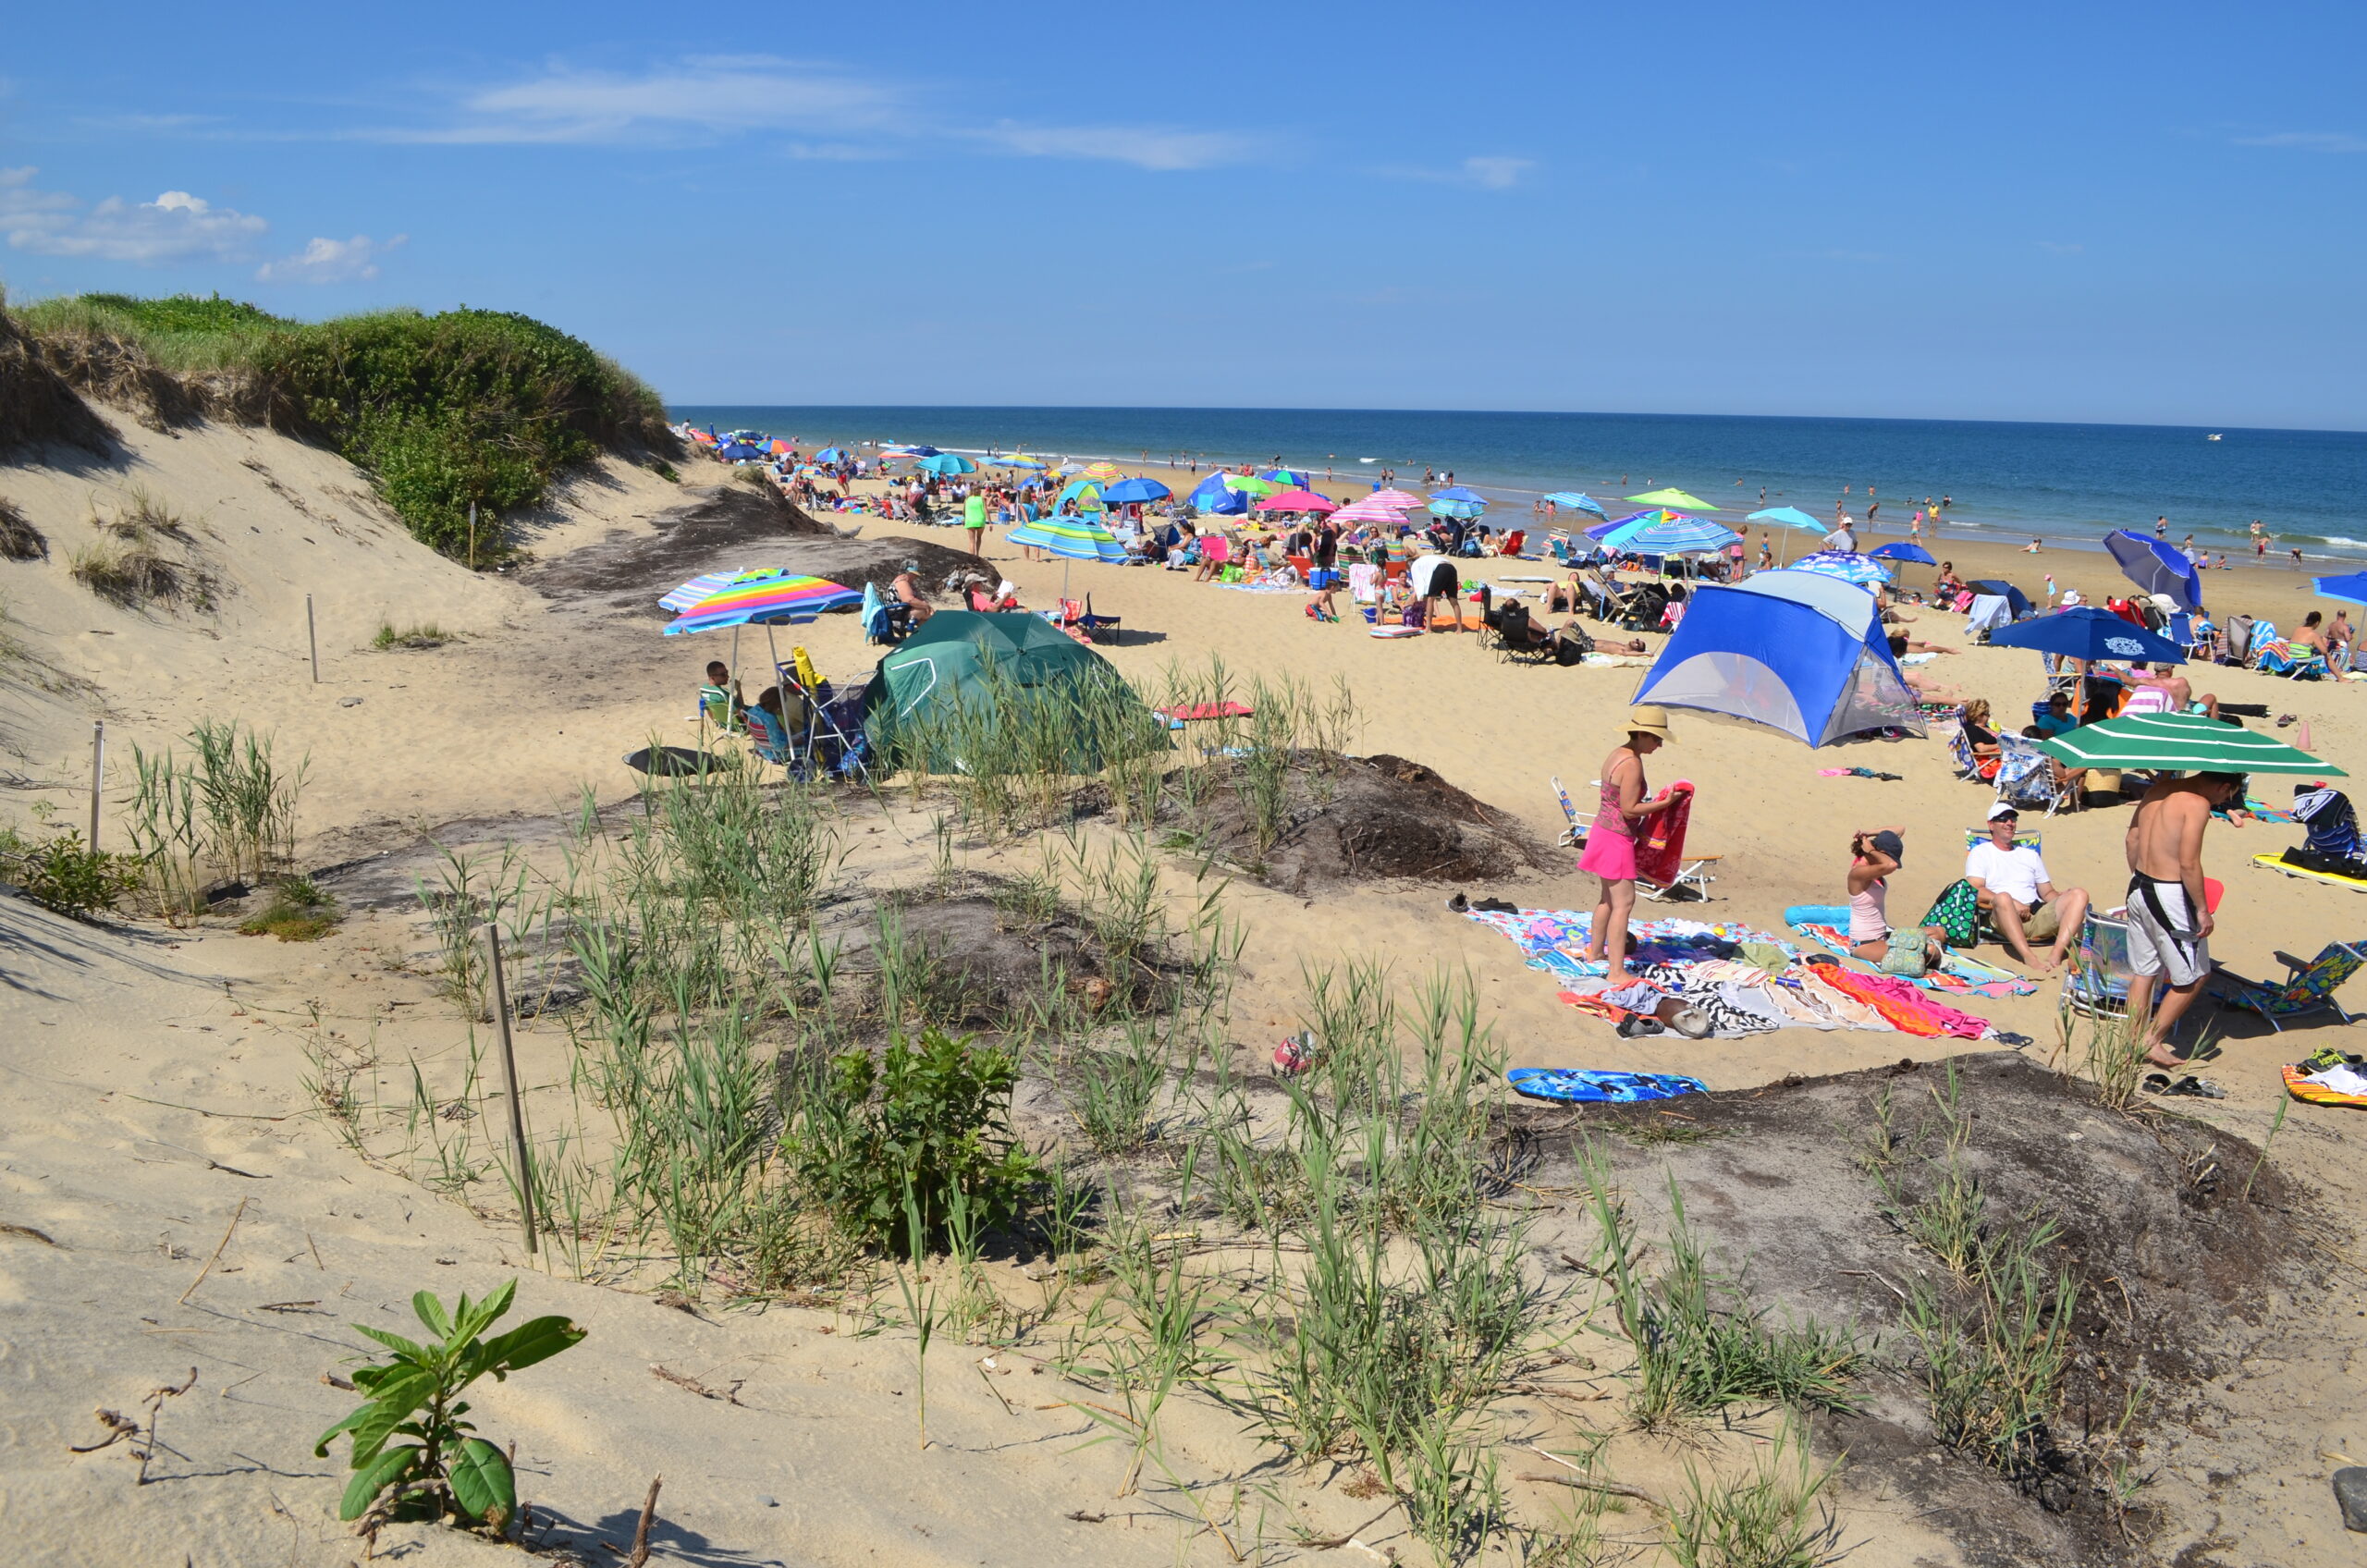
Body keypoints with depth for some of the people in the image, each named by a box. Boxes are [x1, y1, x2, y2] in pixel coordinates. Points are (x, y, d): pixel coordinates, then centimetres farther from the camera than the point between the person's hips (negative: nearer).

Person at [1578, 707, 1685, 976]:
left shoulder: (1617, 752, 9)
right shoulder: (1632, 763, -21)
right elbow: (1629, 809, -21)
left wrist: (1655, 805, 13)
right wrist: (1665, 803, -16)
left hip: (1603, 831, 10)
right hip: (1617, 839, -10)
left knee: (1609, 897, 22)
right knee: (1624, 902, -8)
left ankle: (1595, 952, 34)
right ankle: (1616, 970, -9)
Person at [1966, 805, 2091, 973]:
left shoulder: (2030, 855, 30)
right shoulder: (1980, 853, 14)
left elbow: (2047, 893, 25)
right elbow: (1975, 890, -2)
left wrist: (2062, 899, -1)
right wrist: (2013, 903, -15)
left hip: (2038, 916, 5)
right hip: (2002, 917, -5)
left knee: (2079, 894, -19)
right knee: (2003, 897, -39)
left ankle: (2056, 955, -36)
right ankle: (2029, 958, -47)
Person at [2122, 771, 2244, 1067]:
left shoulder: (2160, 788, 8)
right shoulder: (2198, 804, -16)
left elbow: (2131, 840, 14)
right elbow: (2188, 863, -21)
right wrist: (2203, 910, -13)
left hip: (2138, 888, 8)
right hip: (2168, 896, -8)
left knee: (2144, 972, 17)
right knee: (2192, 976, 8)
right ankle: (2152, 1040, 11)